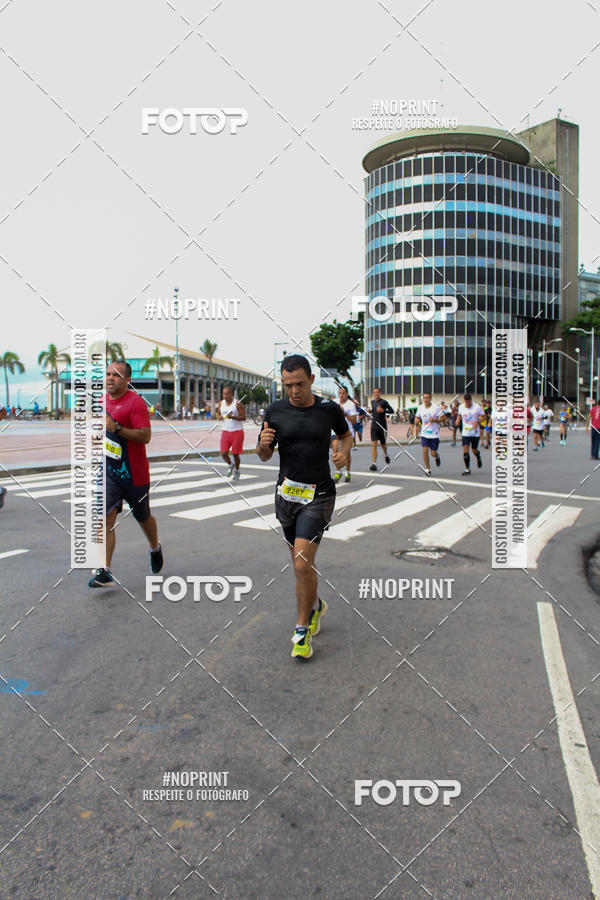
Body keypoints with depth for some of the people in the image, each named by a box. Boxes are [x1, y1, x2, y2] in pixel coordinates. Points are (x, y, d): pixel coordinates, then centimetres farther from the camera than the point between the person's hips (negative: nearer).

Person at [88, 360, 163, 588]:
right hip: (108, 470, 5)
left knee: (143, 517, 14)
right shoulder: (103, 400, 8)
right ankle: (104, 571, -8)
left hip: (134, 473, -5)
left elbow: (145, 436, -22)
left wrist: (117, 428, -29)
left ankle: (155, 549, 43)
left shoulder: (135, 401, -14)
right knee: (106, 519, -8)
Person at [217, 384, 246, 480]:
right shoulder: (221, 403, 6)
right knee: (223, 452, -7)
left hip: (237, 431, -4)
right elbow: (218, 415, 20)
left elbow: (243, 418, -11)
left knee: (235, 453, 3)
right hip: (225, 431, 4)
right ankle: (230, 465, 23)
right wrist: (219, 417, -5)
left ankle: (236, 470, 27)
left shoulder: (238, 404, -9)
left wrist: (233, 417, -26)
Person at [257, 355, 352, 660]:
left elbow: (346, 434, 17)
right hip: (286, 494, 3)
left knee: (302, 563, -14)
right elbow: (264, 456, 8)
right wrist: (263, 443, -15)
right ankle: (315, 605, 43)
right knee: (300, 562, 15)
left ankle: (303, 629, 6)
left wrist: (343, 452, -5)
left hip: (318, 495, -3)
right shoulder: (275, 411, 0)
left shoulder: (329, 409, -3)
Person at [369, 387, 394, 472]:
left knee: (383, 444, 12)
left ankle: (386, 455, 46)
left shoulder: (384, 402, -6)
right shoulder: (372, 402, 10)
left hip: (382, 426, -3)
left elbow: (391, 411, -8)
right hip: (374, 426, 3)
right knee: (374, 444, -8)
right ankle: (374, 464, -11)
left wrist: (383, 411, -21)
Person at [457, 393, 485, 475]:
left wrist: (477, 422, -20)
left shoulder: (477, 407, -9)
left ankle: (478, 458, 42)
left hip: (475, 432, -2)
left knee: (474, 450, 6)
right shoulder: (461, 407, 2)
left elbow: (483, 417, -2)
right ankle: (467, 469, 1)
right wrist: (458, 420, 0)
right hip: (465, 432, 2)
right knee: (465, 451, -9)